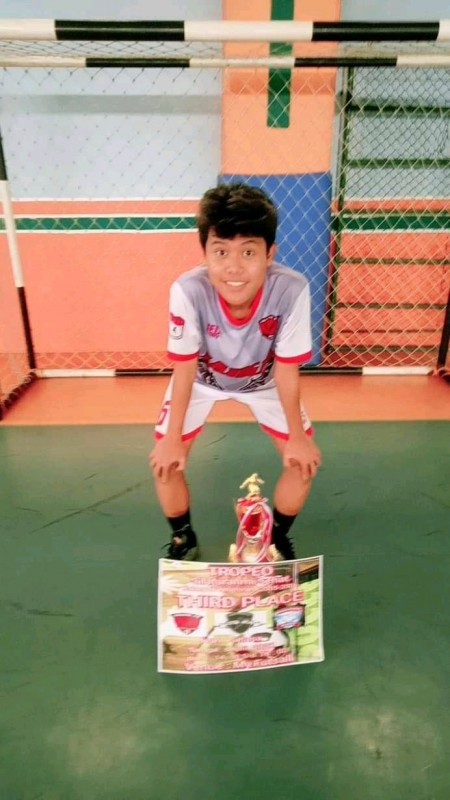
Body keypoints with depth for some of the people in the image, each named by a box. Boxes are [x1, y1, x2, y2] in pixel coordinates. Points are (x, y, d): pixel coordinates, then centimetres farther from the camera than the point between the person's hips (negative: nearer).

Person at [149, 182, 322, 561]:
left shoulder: (291, 290, -37)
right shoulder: (188, 290, -38)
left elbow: (286, 370, -23)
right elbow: (184, 370, -23)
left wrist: (297, 439, -14)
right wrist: (172, 440, -17)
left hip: (264, 379, 1)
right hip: (202, 378, 0)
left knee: (304, 460, -4)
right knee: (165, 461, -5)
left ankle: (278, 537, 25)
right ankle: (183, 539, 25)